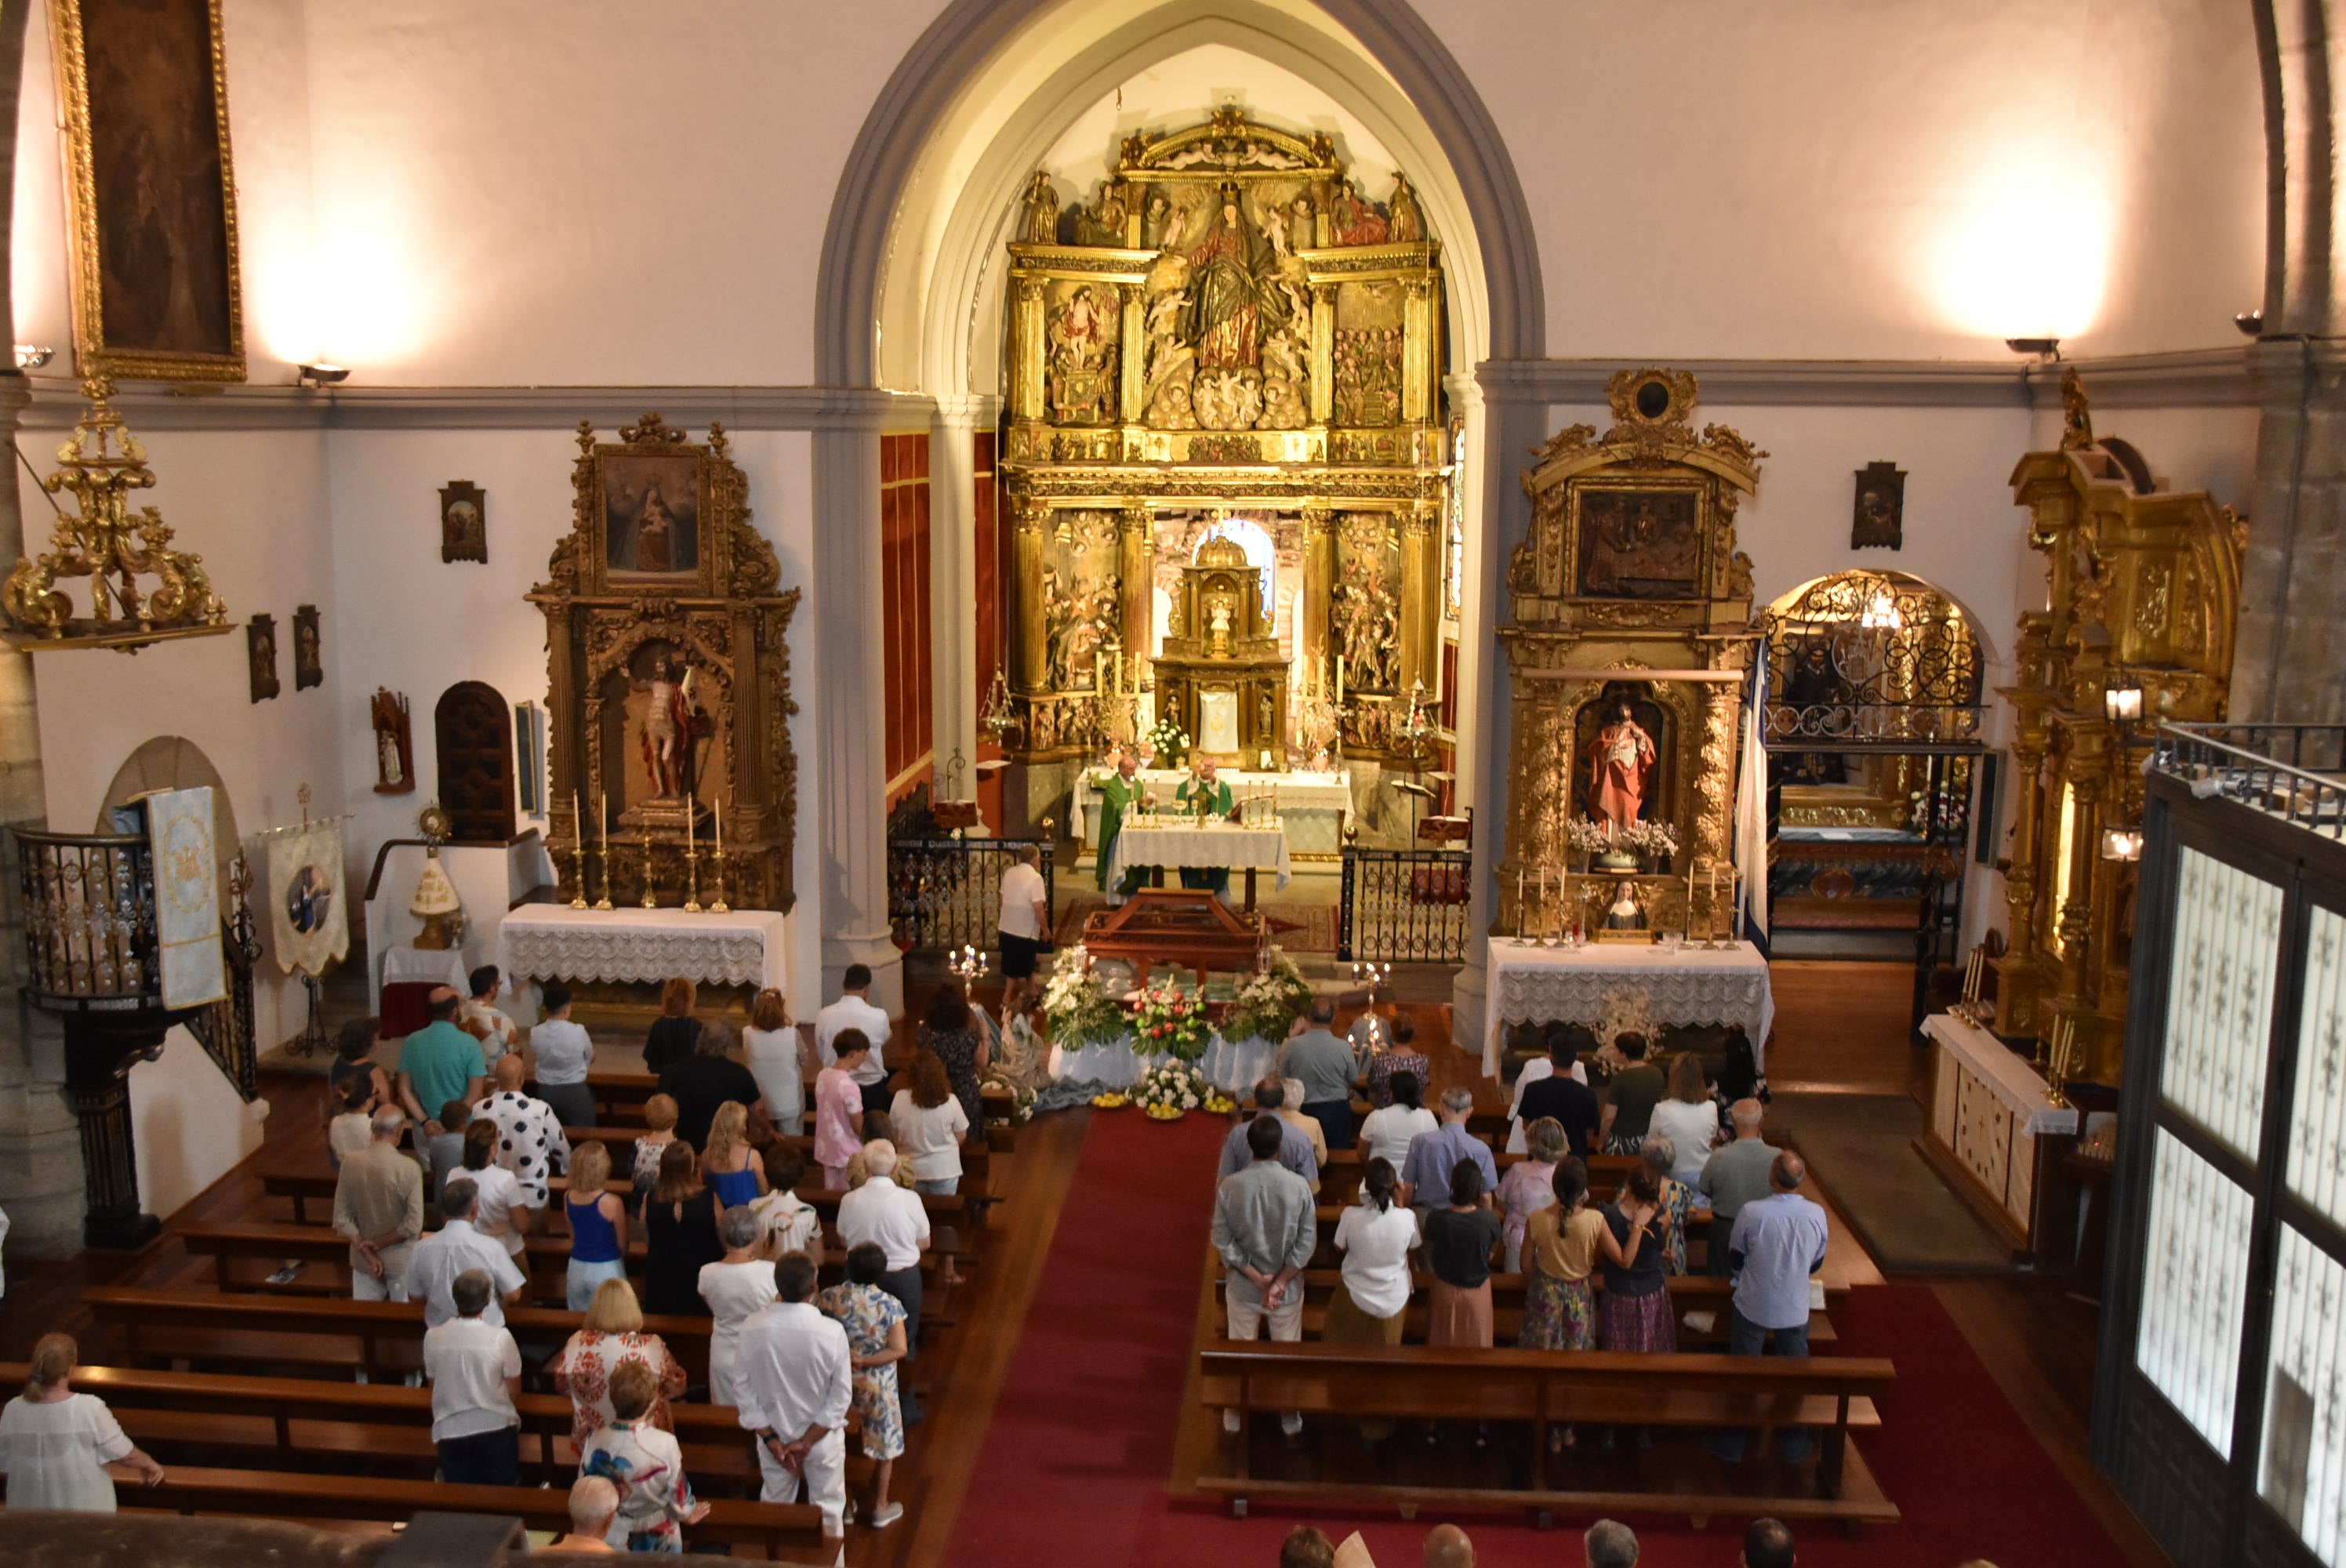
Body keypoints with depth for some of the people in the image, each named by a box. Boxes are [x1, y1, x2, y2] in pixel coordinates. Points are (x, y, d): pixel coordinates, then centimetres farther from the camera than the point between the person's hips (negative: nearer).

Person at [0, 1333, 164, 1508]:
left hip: (29, 1509, 3)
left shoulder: (14, 1410, -12)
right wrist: (150, 1465, 6)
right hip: (83, 1510, -3)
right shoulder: (89, 1408, -22)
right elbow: (123, 1453, -13)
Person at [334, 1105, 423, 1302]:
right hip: (401, 1260, -3)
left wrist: (367, 1252, -5)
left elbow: (342, 1219, -5)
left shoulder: (351, 1164, -9)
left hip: (363, 1260, 3)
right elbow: (413, 1225, -21)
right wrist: (378, 1244, -9)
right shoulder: (409, 1168, -20)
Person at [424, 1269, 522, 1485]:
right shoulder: (501, 1337, -16)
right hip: (496, 1429, -2)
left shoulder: (433, 1336, -9)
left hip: (450, 1431, 2)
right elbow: (514, 1392, -4)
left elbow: (433, 1385, 7)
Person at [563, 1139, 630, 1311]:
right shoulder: (612, 1202, -20)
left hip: (577, 1268, 5)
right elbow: (622, 1243, -7)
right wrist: (619, 1262, 13)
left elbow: (573, 1236, 8)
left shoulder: (568, 1197, -6)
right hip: (606, 1269, -5)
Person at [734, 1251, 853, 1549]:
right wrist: (808, 1440, -10)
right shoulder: (832, 1331, -24)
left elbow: (743, 1387, -10)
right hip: (823, 1437, -2)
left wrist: (770, 1437, -6)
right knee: (828, 1512, 18)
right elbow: (841, 1393, -17)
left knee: (774, 1508, 23)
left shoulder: (753, 1328, -18)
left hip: (773, 1436, 2)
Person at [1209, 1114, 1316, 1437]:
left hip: (1242, 1286, 0)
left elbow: (1223, 1241, -13)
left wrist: (1257, 1278, -9)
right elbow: (1307, 1241, -15)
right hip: (1288, 1286, 0)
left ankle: (1234, 1419, 36)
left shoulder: (1229, 1186, -17)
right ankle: (1290, 1420, 36)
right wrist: (1279, 1282, -14)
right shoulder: (1299, 1185, -17)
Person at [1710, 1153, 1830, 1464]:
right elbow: (1816, 1264, 2)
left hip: (1753, 1307, -2)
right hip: (1795, 1309, 2)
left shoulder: (1751, 1212, -22)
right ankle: (1794, 1445, 34)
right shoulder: (1816, 1214, -14)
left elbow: (1734, 1260, -7)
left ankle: (1732, 1444, 27)